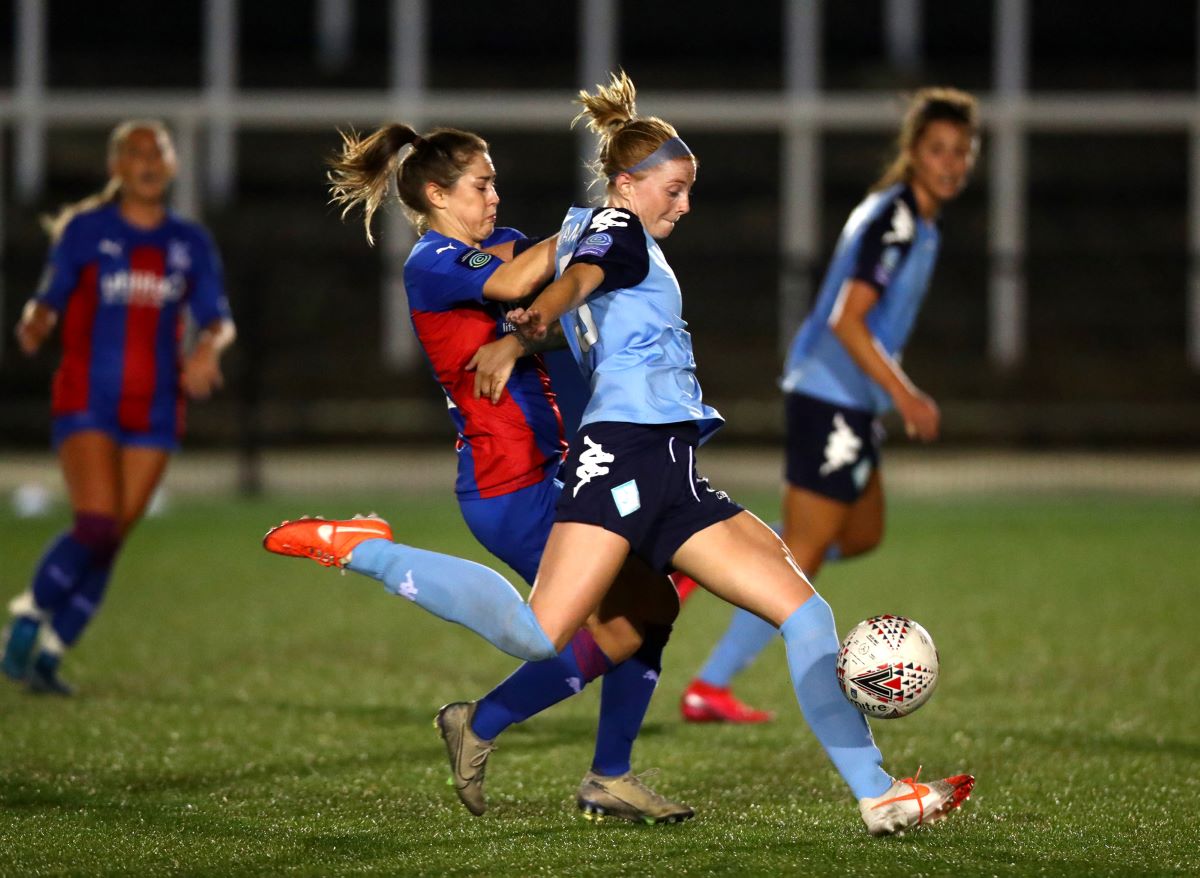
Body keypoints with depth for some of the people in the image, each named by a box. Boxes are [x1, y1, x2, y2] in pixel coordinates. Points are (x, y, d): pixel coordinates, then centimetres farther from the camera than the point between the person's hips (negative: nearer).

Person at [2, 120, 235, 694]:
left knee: (112, 541, 0)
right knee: (96, 527, -18)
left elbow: (218, 320, 9)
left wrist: (208, 346, -14)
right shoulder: (84, 231, 1)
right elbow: (50, 300, 2)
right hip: (87, 403, -4)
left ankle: (51, 650, 12)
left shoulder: (191, 243, 10)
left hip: (154, 411, 4)